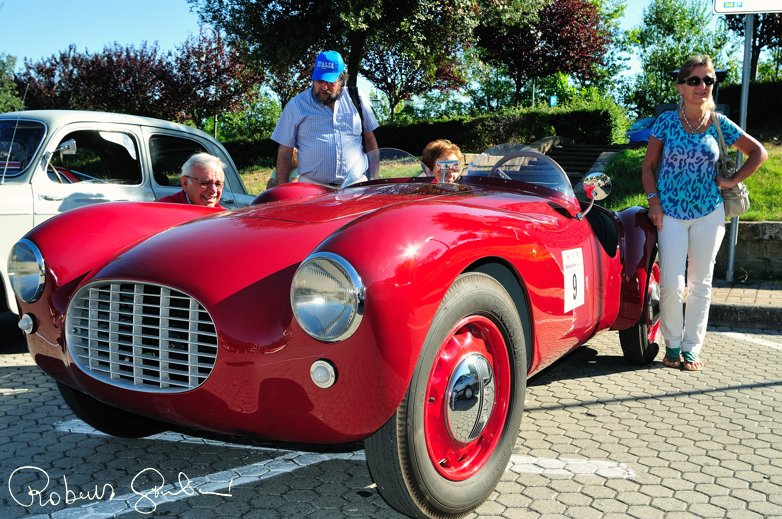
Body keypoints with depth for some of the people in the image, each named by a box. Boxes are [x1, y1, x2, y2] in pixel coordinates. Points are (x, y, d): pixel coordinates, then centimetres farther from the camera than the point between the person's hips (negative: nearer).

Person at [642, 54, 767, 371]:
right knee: (671, 284, -8)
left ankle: (692, 348, 17)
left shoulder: (719, 124, 3)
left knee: (700, 284, 6)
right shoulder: (667, 121, 0)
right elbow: (648, 166, 3)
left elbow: (758, 152, 13)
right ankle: (672, 345, 12)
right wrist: (654, 201, -8)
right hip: (671, 213, -2)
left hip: (708, 214, 2)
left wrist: (733, 181, 3)